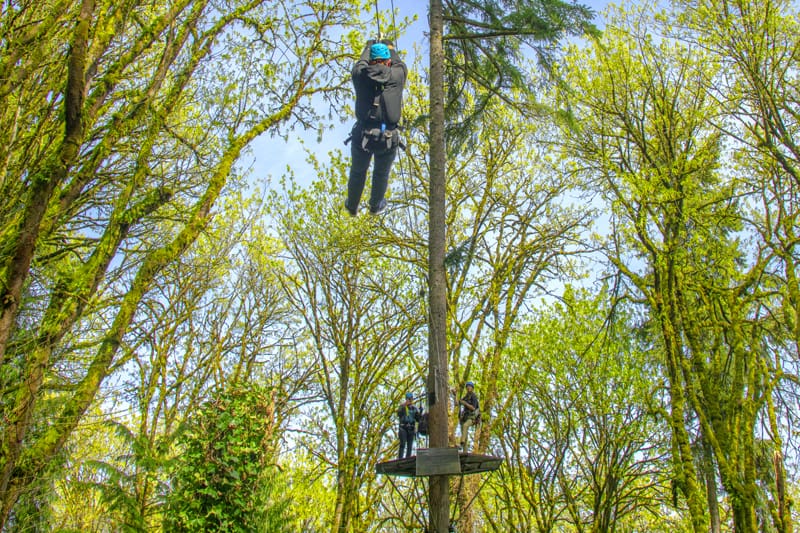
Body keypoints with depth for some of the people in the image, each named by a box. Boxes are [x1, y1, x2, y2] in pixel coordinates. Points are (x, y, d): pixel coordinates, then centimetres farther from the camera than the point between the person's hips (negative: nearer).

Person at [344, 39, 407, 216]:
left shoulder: (360, 75, -3)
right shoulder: (397, 75, -4)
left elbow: (361, 62, 21)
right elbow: (399, 64, 20)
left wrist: (368, 47, 41)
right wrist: (390, 47, 39)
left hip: (362, 136, 1)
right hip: (388, 139, 0)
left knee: (357, 172, 25)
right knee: (381, 174, 26)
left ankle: (352, 206, 47)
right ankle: (375, 206, 49)